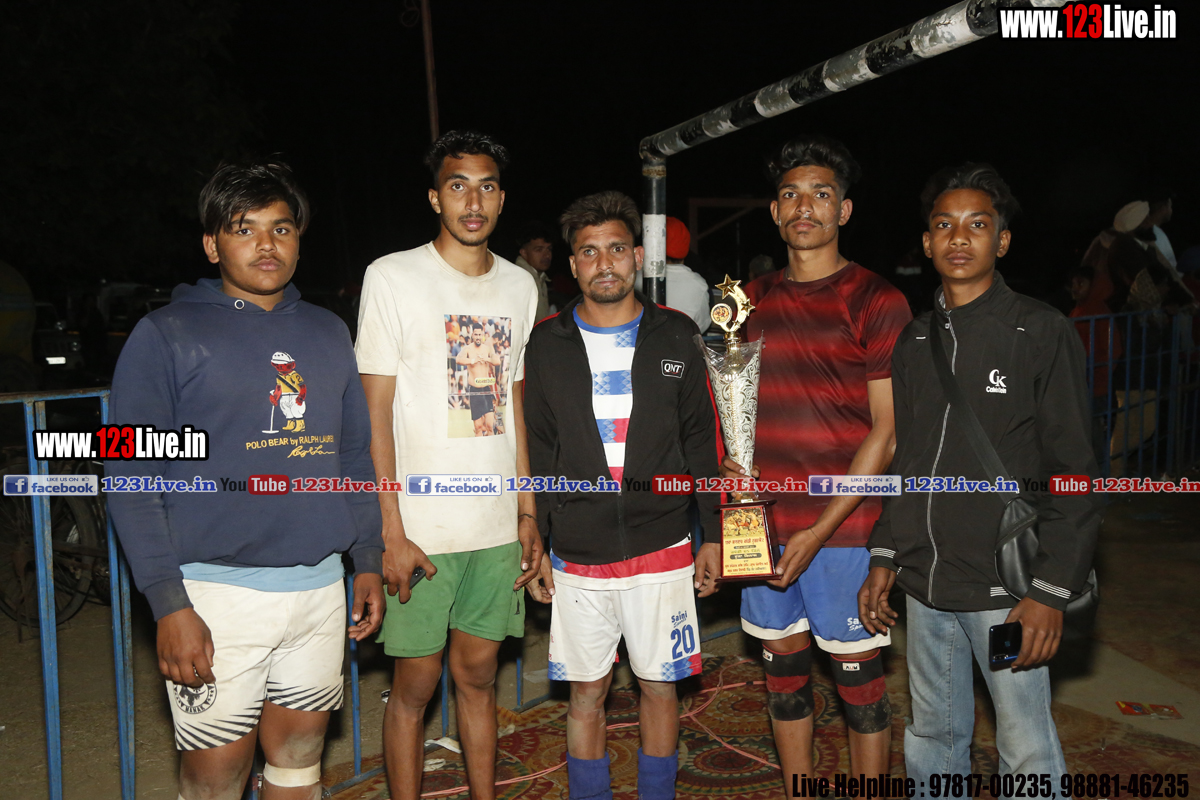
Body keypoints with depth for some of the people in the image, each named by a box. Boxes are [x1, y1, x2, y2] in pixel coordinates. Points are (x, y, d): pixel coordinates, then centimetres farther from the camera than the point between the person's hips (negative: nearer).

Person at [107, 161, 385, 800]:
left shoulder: (328, 333, 11)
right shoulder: (167, 334, -3)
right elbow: (132, 478, -7)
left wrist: (368, 560, 10)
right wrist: (169, 603, -14)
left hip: (321, 584, 4)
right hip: (218, 592, -4)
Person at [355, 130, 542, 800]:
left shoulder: (520, 286, 10)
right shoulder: (393, 278, -5)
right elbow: (375, 412, -7)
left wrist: (528, 513, 11)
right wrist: (392, 531, -12)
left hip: (497, 525, 4)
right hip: (421, 528, -4)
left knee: (479, 677, 16)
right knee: (415, 687, 6)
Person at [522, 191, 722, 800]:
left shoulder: (675, 337, 3)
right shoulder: (546, 345, 3)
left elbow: (701, 442, 5)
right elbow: (535, 454, 5)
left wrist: (713, 536, 3)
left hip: (663, 549, 0)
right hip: (578, 556, 0)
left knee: (659, 687, 11)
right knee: (586, 692, 10)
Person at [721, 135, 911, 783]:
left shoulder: (876, 300, -6)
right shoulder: (753, 300, 10)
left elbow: (886, 432, -9)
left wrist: (821, 529, -14)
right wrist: (730, 461, -2)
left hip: (843, 525, -5)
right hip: (764, 522, 5)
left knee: (858, 677, 6)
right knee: (783, 667, 15)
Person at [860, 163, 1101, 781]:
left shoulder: (1042, 333, -6)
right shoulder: (913, 342, 10)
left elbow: (1074, 475, -8)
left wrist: (1050, 590, -13)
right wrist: (885, 557, 11)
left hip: (1005, 590, -5)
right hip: (924, 584, 5)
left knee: (1027, 753, 4)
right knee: (932, 739, 17)